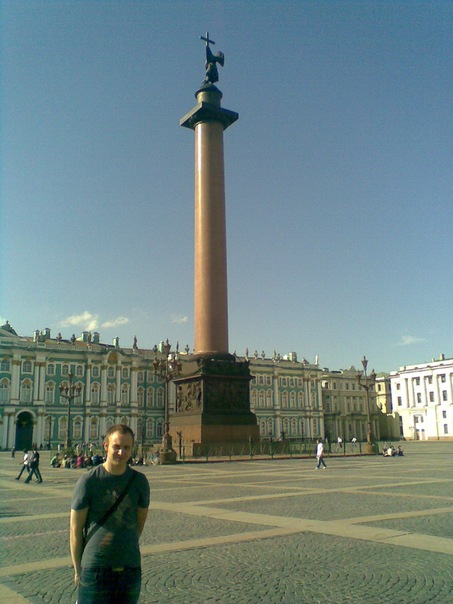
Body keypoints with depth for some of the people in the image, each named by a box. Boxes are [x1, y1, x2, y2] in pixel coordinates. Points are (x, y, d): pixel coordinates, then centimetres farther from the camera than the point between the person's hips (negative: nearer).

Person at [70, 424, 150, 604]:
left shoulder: (139, 481, 1)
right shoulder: (88, 481, -9)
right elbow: (75, 528, -3)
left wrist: (126, 551, 9)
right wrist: (77, 569, 0)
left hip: (131, 569, 3)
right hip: (95, 568, -3)